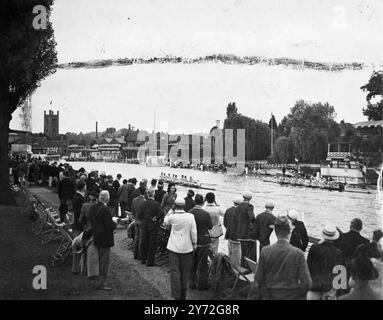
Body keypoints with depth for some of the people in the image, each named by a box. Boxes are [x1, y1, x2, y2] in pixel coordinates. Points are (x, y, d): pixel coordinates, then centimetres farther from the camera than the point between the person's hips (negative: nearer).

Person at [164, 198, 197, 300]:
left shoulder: (172, 217, -13)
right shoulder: (190, 216, -9)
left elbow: (165, 222, 10)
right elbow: (193, 232, -5)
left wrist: (171, 210, 7)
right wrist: (194, 243, 8)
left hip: (174, 247, -2)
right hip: (187, 247, 2)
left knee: (175, 272, 5)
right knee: (185, 272, 14)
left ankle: (177, 296, 5)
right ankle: (183, 296, 25)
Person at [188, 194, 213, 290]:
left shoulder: (189, 212, -10)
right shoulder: (205, 214, -20)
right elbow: (210, 227, -7)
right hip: (203, 240, -3)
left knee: (192, 263, 17)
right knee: (202, 264, 9)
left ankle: (192, 283, 27)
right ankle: (201, 284, 17)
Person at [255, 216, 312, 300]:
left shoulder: (265, 251, -7)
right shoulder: (298, 253, -13)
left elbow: (258, 278, -2)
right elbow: (306, 283, -12)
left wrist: (264, 295, 11)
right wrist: (299, 296, 5)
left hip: (270, 296, 2)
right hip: (292, 296, -2)